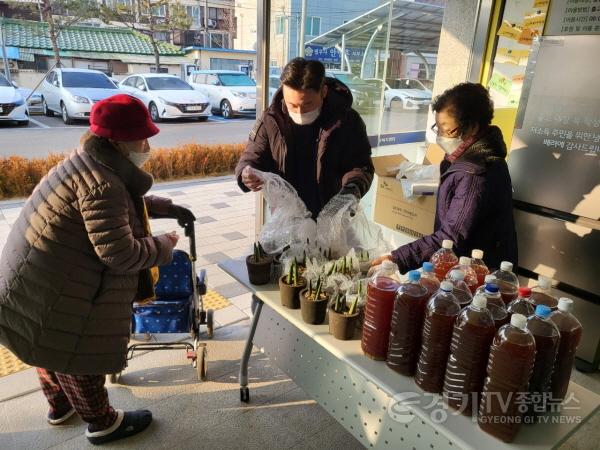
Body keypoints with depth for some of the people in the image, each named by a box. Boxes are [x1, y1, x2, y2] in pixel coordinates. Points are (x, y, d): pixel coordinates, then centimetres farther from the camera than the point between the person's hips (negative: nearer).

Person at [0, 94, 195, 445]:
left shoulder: (90, 164, 5)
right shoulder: (101, 183, -28)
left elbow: (127, 204, 23)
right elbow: (120, 254, -29)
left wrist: (166, 208, 14)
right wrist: (165, 246, -13)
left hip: (37, 280, 10)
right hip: (54, 293, -10)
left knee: (52, 349, 27)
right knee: (77, 356, 9)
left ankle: (60, 405, 50)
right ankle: (103, 423, 31)